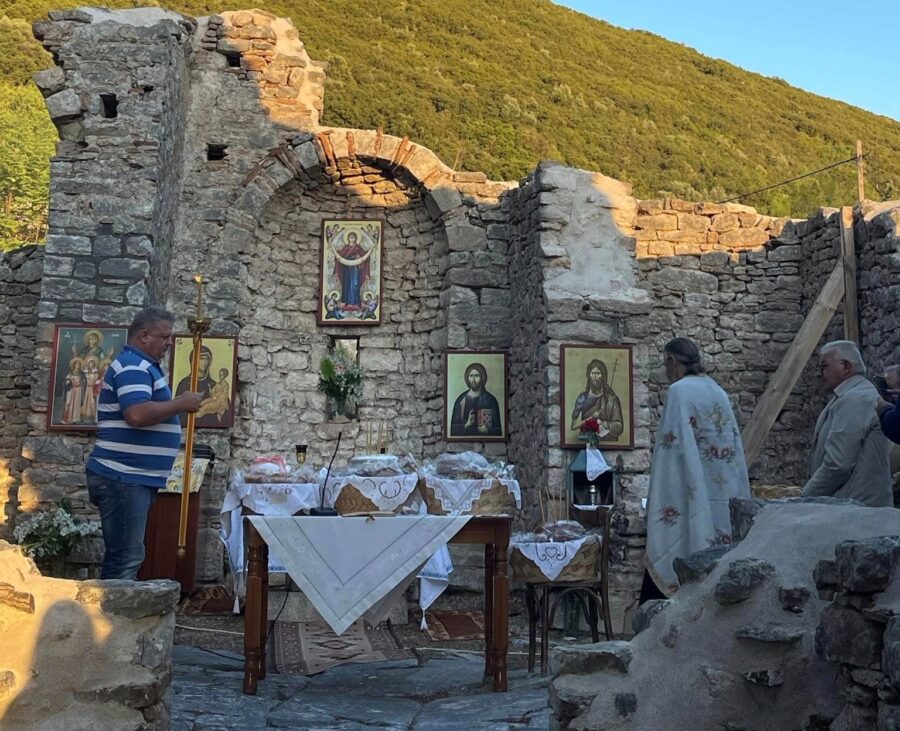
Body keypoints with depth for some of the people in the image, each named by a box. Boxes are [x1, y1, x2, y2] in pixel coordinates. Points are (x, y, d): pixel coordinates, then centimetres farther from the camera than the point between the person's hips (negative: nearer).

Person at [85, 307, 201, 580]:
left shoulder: (140, 366, 20)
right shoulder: (133, 366, -13)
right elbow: (137, 414, -28)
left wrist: (179, 404, 14)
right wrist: (181, 404, -18)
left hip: (133, 477, 11)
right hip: (123, 478, -11)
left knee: (122, 556, 13)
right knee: (125, 558, -10)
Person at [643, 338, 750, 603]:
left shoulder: (680, 391, -10)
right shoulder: (718, 391, 12)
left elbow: (674, 448, -16)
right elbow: (734, 448, 15)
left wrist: (657, 502, -12)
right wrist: (736, 499, 20)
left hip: (692, 499, -8)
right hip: (725, 499, 8)